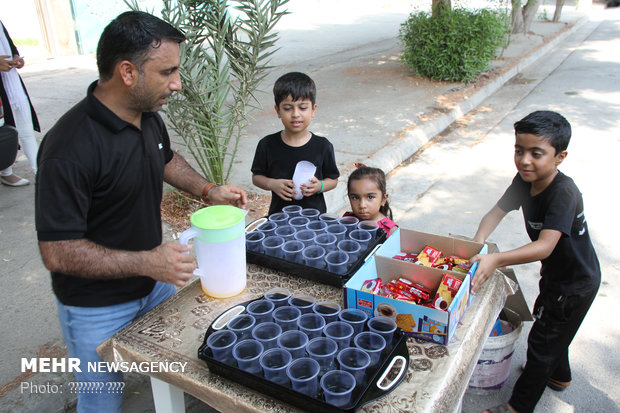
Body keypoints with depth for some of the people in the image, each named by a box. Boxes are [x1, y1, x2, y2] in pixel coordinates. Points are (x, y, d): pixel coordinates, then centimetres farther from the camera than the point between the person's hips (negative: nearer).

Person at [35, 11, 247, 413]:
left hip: (154, 283, 7)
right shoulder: (71, 147, -32)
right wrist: (147, 262, -33)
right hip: (98, 309, -7)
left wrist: (208, 190, 3)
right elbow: (57, 252, -29)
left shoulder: (148, 116, -5)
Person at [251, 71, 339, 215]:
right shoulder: (267, 145, -5)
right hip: (279, 213, 1)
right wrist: (272, 184, -14)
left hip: (315, 213, 0)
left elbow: (333, 179, 4)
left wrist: (319, 186, -16)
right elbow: (256, 177, 5)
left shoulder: (323, 146, -6)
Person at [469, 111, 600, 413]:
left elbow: (545, 246, -44)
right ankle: (559, 376, 55)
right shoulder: (524, 180, -12)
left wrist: (496, 260, -56)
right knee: (551, 331, 28)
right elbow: (497, 211, -7)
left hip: (576, 284, -8)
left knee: (541, 341, 4)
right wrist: (478, 241, -25)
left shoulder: (563, 192, -35)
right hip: (555, 275, 8)